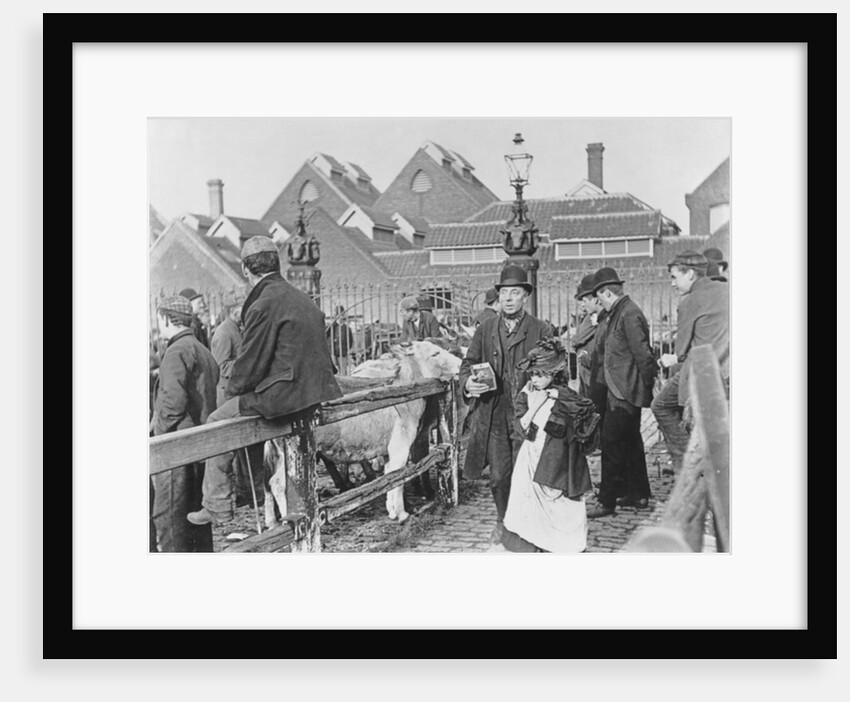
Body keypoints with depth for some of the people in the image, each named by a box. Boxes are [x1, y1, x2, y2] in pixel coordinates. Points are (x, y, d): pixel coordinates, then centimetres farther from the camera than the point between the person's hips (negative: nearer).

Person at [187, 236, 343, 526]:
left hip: (283, 395, -9)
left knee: (217, 422, 6)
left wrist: (234, 391, 6)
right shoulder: (302, 299, 12)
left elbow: (250, 360, -14)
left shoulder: (263, 305, -16)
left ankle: (217, 507, 6)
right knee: (249, 407, 30)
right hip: (310, 395, 9)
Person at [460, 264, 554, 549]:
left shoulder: (541, 330, 2)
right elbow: (468, 362, 12)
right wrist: (468, 381, -8)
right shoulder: (485, 329, 9)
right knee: (498, 474, 6)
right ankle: (503, 521, 29)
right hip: (493, 414, 2)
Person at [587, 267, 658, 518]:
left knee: (612, 445, -6)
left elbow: (643, 355, -20)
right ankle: (638, 494, 27)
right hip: (621, 391, 10)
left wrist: (647, 389, -14)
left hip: (624, 394, -10)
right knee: (630, 442, 17)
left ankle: (607, 502, 0)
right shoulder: (620, 313, 13)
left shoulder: (629, 315, -19)